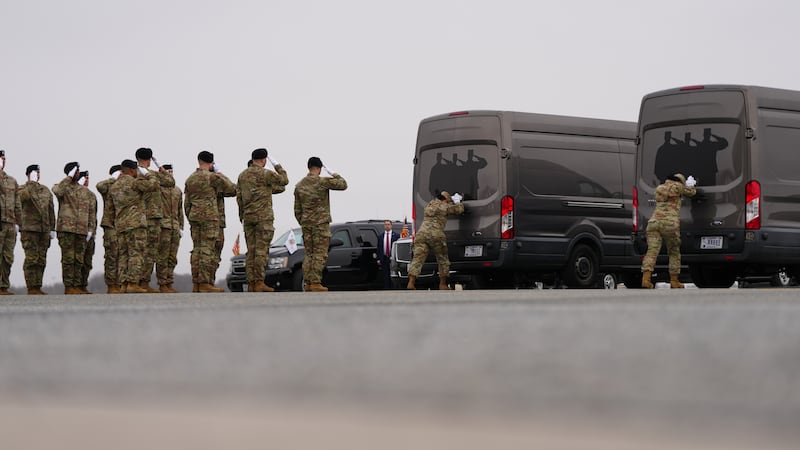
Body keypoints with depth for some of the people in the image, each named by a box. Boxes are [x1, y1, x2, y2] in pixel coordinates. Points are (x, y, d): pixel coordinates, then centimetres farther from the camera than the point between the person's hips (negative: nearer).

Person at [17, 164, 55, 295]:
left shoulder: (46, 190, 18)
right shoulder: (22, 189, 3)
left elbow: (51, 210, 19)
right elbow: (25, 196, -22)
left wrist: (52, 229, 14)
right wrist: (32, 182, -17)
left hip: (44, 230, 5)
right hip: (29, 229, -5)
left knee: (41, 260, 4)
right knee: (31, 259, -9)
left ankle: (37, 287, 8)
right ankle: (31, 288, -9)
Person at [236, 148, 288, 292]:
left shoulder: (242, 175, 11)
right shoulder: (265, 174, -9)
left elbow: (239, 197, 13)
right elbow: (284, 180, 1)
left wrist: (242, 216, 20)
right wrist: (278, 167, 16)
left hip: (248, 217, 6)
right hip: (263, 216, -6)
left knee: (251, 250, 7)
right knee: (262, 250, -7)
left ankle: (251, 283, 5)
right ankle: (259, 282, -12)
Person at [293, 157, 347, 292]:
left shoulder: (299, 185, 10)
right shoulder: (323, 182, -9)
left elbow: (297, 210, 13)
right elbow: (343, 184, -1)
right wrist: (333, 174, 13)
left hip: (306, 224, 6)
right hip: (321, 222, -6)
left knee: (309, 254, 10)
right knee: (320, 254, -5)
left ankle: (307, 283, 6)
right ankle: (315, 282, -12)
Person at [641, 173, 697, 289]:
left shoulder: (659, 189, 22)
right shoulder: (677, 187, 5)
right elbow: (692, 192, 20)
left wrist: (687, 184, 46)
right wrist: (690, 185, 43)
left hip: (654, 222, 4)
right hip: (670, 223, -4)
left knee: (652, 250, -7)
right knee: (674, 252, 11)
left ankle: (645, 278, -24)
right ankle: (674, 281, 14)